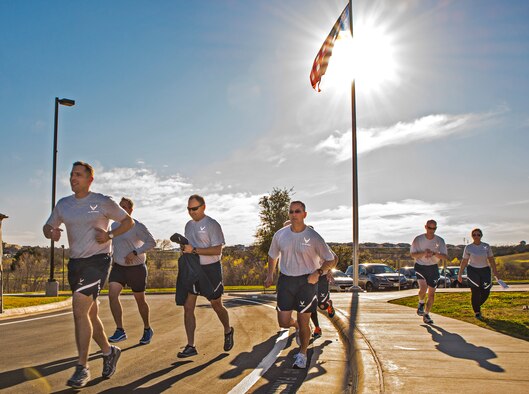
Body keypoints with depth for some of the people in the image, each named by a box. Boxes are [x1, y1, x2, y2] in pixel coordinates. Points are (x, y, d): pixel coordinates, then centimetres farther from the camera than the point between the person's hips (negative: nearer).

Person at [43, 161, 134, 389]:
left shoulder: (103, 202, -4)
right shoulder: (63, 204, 9)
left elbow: (128, 221, 3)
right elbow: (47, 226, 17)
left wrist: (109, 235, -13)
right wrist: (51, 232, -7)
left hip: (97, 260, -6)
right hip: (75, 262, 6)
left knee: (79, 308, -18)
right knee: (89, 314, 14)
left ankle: (82, 368, -11)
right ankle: (108, 351, 35)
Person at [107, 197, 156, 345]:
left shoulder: (137, 226, -13)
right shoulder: (114, 225, 7)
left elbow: (151, 242, -15)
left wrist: (135, 253, -24)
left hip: (136, 268, -5)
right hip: (118, 267, 5)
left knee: (140, 300, 7)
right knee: (112, 294, -16)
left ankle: (147, 329, 27)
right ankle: (120, 331, -12)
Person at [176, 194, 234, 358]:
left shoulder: (212, 225, -12)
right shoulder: (189, 225, 11)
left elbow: (217, 250, -19)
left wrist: (194, 250, -25)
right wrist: (184, 249, 0)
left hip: (210, 269, -6)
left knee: (216, 306, 9)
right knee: (188, 307, -2)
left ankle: (228, 332, 37)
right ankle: (190, 347, 4)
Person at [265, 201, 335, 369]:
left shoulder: (313, 236, -8)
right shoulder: (280, 235, 1)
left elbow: (330, 259, -1)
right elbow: (272, 255, 19)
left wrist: (318, 273, -17)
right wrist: (270, 275, 11)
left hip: (307, 281, -3)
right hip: (285, 281, 3)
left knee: (303, 322, -1)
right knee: (283, 322, 1)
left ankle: (302, 354, 24)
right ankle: (297, 327, 38)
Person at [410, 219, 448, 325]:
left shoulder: (440, 241, -2)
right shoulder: (418, 239, -6)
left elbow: (445, 256, -5)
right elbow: (413, 254, -4)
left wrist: (434, 253, -23)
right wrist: (423, 253, -22)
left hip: (433, 268, 2)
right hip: (420, 267, -2)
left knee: (431, 293, 3)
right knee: (423, 287, -24)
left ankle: (426, 315, 20)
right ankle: (421, 303, 7)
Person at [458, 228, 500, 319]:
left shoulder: (486, 246, 1)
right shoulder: (468, 248, -4)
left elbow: (491, 260, 4)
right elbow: (464, 262, 0)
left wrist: (495, 272, 1)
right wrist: (460, 274, -1)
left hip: (485, 270, 2)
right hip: (473, 271, -2)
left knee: (485, 292, -1)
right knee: (475, 293, -4)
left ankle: (477, 306, 28)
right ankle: (476, 312, 12)